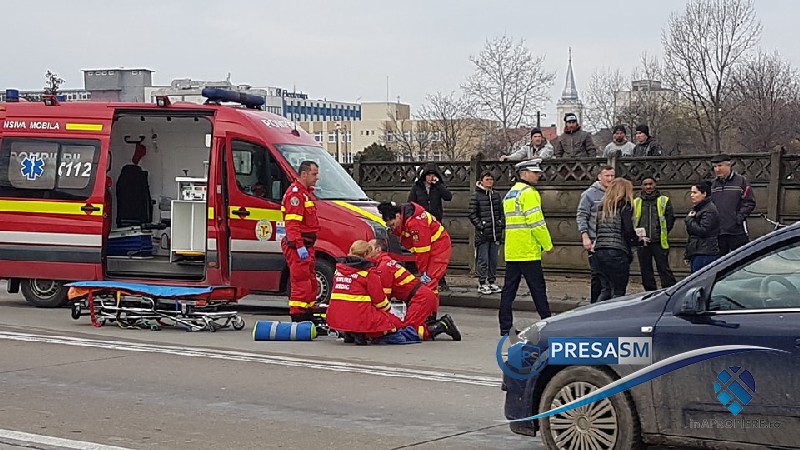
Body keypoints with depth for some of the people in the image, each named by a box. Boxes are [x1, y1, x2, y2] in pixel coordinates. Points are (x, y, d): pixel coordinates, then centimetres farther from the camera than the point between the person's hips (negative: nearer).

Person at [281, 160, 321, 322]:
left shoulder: (306, 192, 19)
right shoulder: (295, 193, -15)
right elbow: (292, 223, -23)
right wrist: (300, 246, -28)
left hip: (307, 246, 11)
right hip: (298, 247, -11)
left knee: (311, 283, 16)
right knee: (302, 284, -10)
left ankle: (308, 317, 25)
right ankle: (298, 319, -7)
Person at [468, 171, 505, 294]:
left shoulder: (496, 195, 12)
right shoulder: (476, 195, -4)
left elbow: (501, 211, 19)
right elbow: (472, 214, -6)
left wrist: (502, 223, 6)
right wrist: (480, 226, -14)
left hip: (496, 233, 5)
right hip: (483, 234, -5)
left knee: (494, 260, 11)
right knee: (483, 260, -3)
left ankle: (492, 282, 20)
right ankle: (482, 284, 3)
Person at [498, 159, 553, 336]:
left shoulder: (509, 194, 18)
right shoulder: (529, 193, -10)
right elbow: (536, 222, -17)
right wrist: (548, 244, -9)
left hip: (511, 252, 8)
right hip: (528, 251, -8)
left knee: (509, 288, 6)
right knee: (538, 288, -2)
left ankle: (505, 327, 4)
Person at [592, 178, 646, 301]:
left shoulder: (602, 206, 16)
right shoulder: (624, 206, -4)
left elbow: (598, 229, 15)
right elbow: (628, 230, -14)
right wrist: (637, 239, 7)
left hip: (599, 252, 6)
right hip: (617, 254, -6)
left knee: (605, 290, 15)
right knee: (618, 292, 1)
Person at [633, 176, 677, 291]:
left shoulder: (664, 201, 5)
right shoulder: (636, 202, 12)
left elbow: (670, 218, 4)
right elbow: (631, 221, 13)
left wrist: (663, 233, 1)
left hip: (659, 242, -3)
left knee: (664, 268, -6)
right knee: (646, 271, 7)